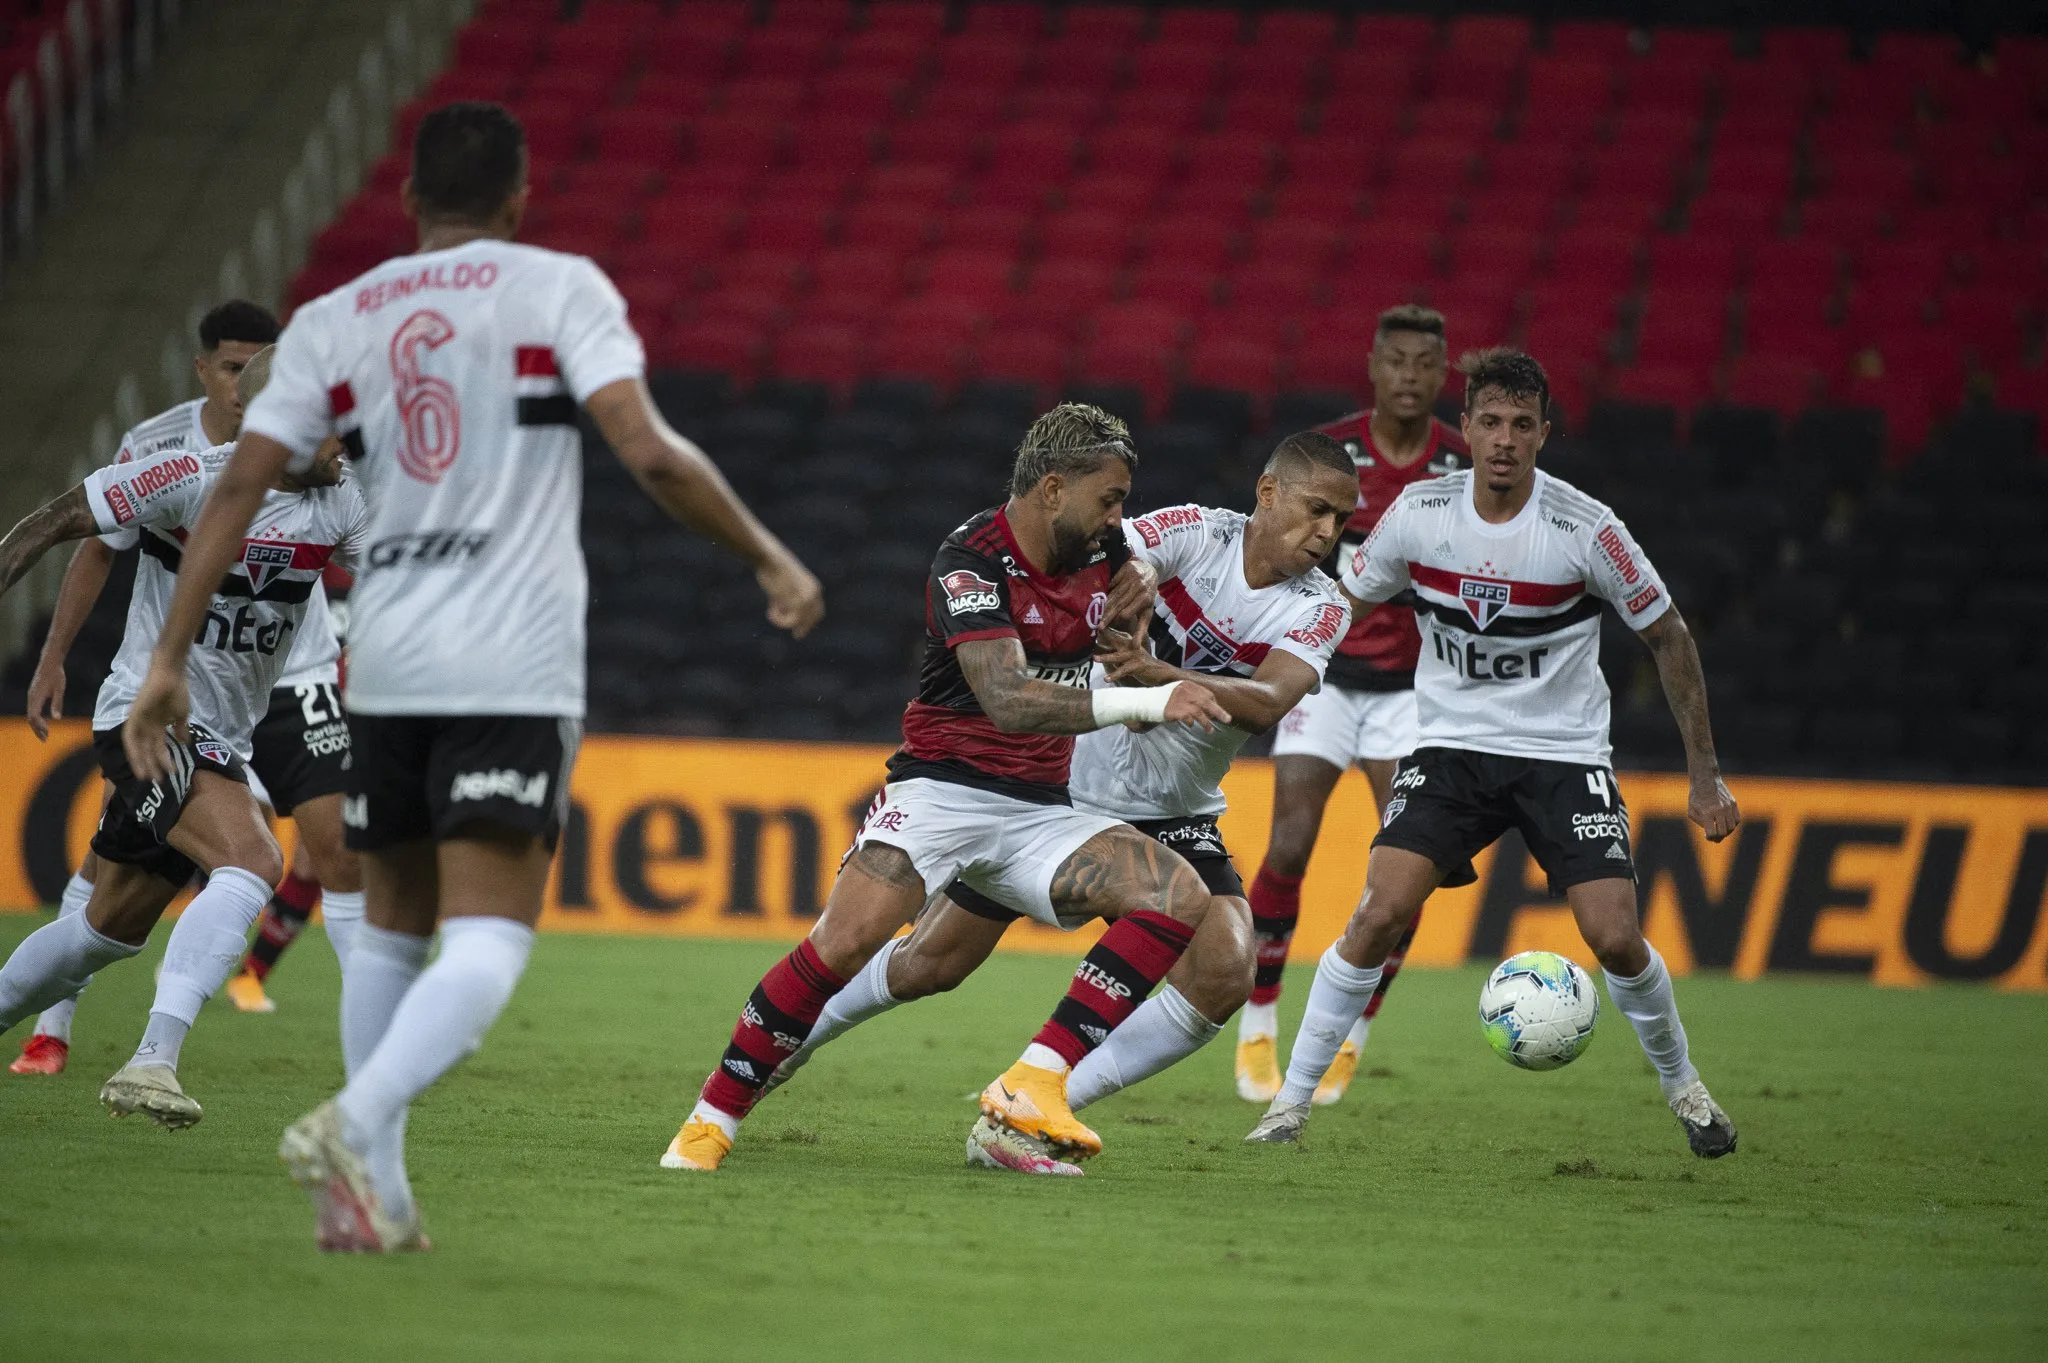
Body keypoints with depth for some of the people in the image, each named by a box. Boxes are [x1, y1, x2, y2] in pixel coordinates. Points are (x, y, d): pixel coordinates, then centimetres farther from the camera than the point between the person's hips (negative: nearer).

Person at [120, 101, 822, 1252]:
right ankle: (355, 1126, -30)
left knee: (393, 927, 18)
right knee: (490, 941, -8)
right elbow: (649, 451, -11)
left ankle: (376, 1193, 14)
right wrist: (770, 560, -1)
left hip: (385, 667, 4)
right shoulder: (560, 290, 1)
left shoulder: (332, 322, 11)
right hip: (514, 670, -4)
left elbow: (240, 487, 5)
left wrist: (171, 659, 7)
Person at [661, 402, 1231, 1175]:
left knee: (1179, 898, -17)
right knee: (845, 941, -28)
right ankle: (710, 1123, -12)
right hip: (944, 786, -6)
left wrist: (1134, 607, 5)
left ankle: (1031, 1087, -22)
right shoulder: (971, 560, -16)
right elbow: (1008, 699, -29)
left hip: (1040, 812, 6)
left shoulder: (1102, 551, 5)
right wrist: (1146, 703, -34)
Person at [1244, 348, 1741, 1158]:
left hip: (1564, 753, -1)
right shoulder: (1419, 514, -8)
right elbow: (1342, 602, 9)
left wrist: (1705, 777, -1)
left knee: (1614, 937, -12)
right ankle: (1292, 1098, -6)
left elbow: (1668, 637, -2)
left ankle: (1679, 1082, 17)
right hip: (1450, 747, 1)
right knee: (1381, 913, -18)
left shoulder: (1586, 529, -15)